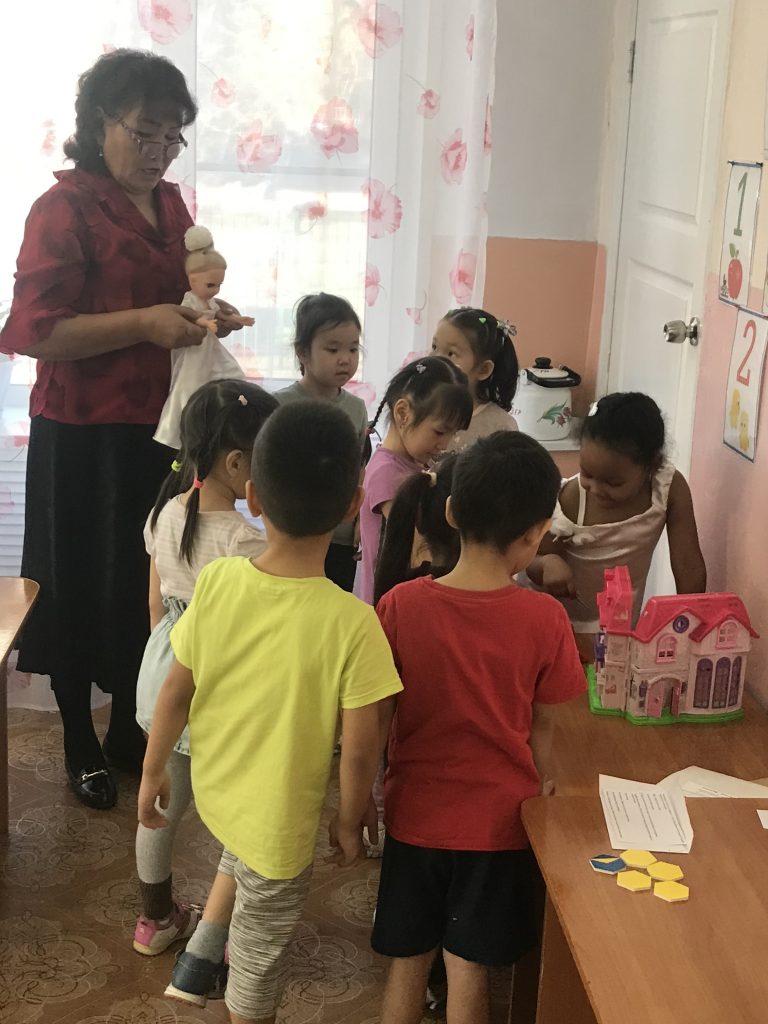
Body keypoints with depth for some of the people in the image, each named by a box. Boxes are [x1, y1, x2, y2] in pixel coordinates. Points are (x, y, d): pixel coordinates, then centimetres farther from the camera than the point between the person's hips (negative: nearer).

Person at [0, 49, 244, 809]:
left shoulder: (169, 205, 9)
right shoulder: (64, 209, -13)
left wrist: (200, 314, 1)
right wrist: (145, 323, -24)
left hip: (158, 428, 6)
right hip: (83, 436, -6)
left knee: (150, 586, 14)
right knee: (81, 590, 8)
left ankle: (128, 732, 33)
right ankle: (80, 748, 27)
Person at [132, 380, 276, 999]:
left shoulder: (166, 513, -6)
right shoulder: (246, 542, -28)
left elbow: (156, 604, 6)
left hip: (165, 674, 8)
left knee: (165, 802, 24)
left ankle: (157, 918, 45)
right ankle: (206, 949, 21)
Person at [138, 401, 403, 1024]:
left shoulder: (216, 581, -19)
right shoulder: (351, 623, -30)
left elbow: (176, 691, -8)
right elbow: (359, 749, -21)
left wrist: (153, 770, 9)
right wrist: (350, 821, -2)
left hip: (215, 788, 4)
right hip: (280, 821, -4)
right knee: (262, 948, 21)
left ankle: (216, 939, 51)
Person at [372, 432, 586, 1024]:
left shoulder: (401, 605, -16)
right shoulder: (544, 619, -16)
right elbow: (544, 726, -5)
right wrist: (541, 788, 13)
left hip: (415, 813, 1)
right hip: (495, 819, 0)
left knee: (408, 964, 17)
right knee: (469, 968, 15)